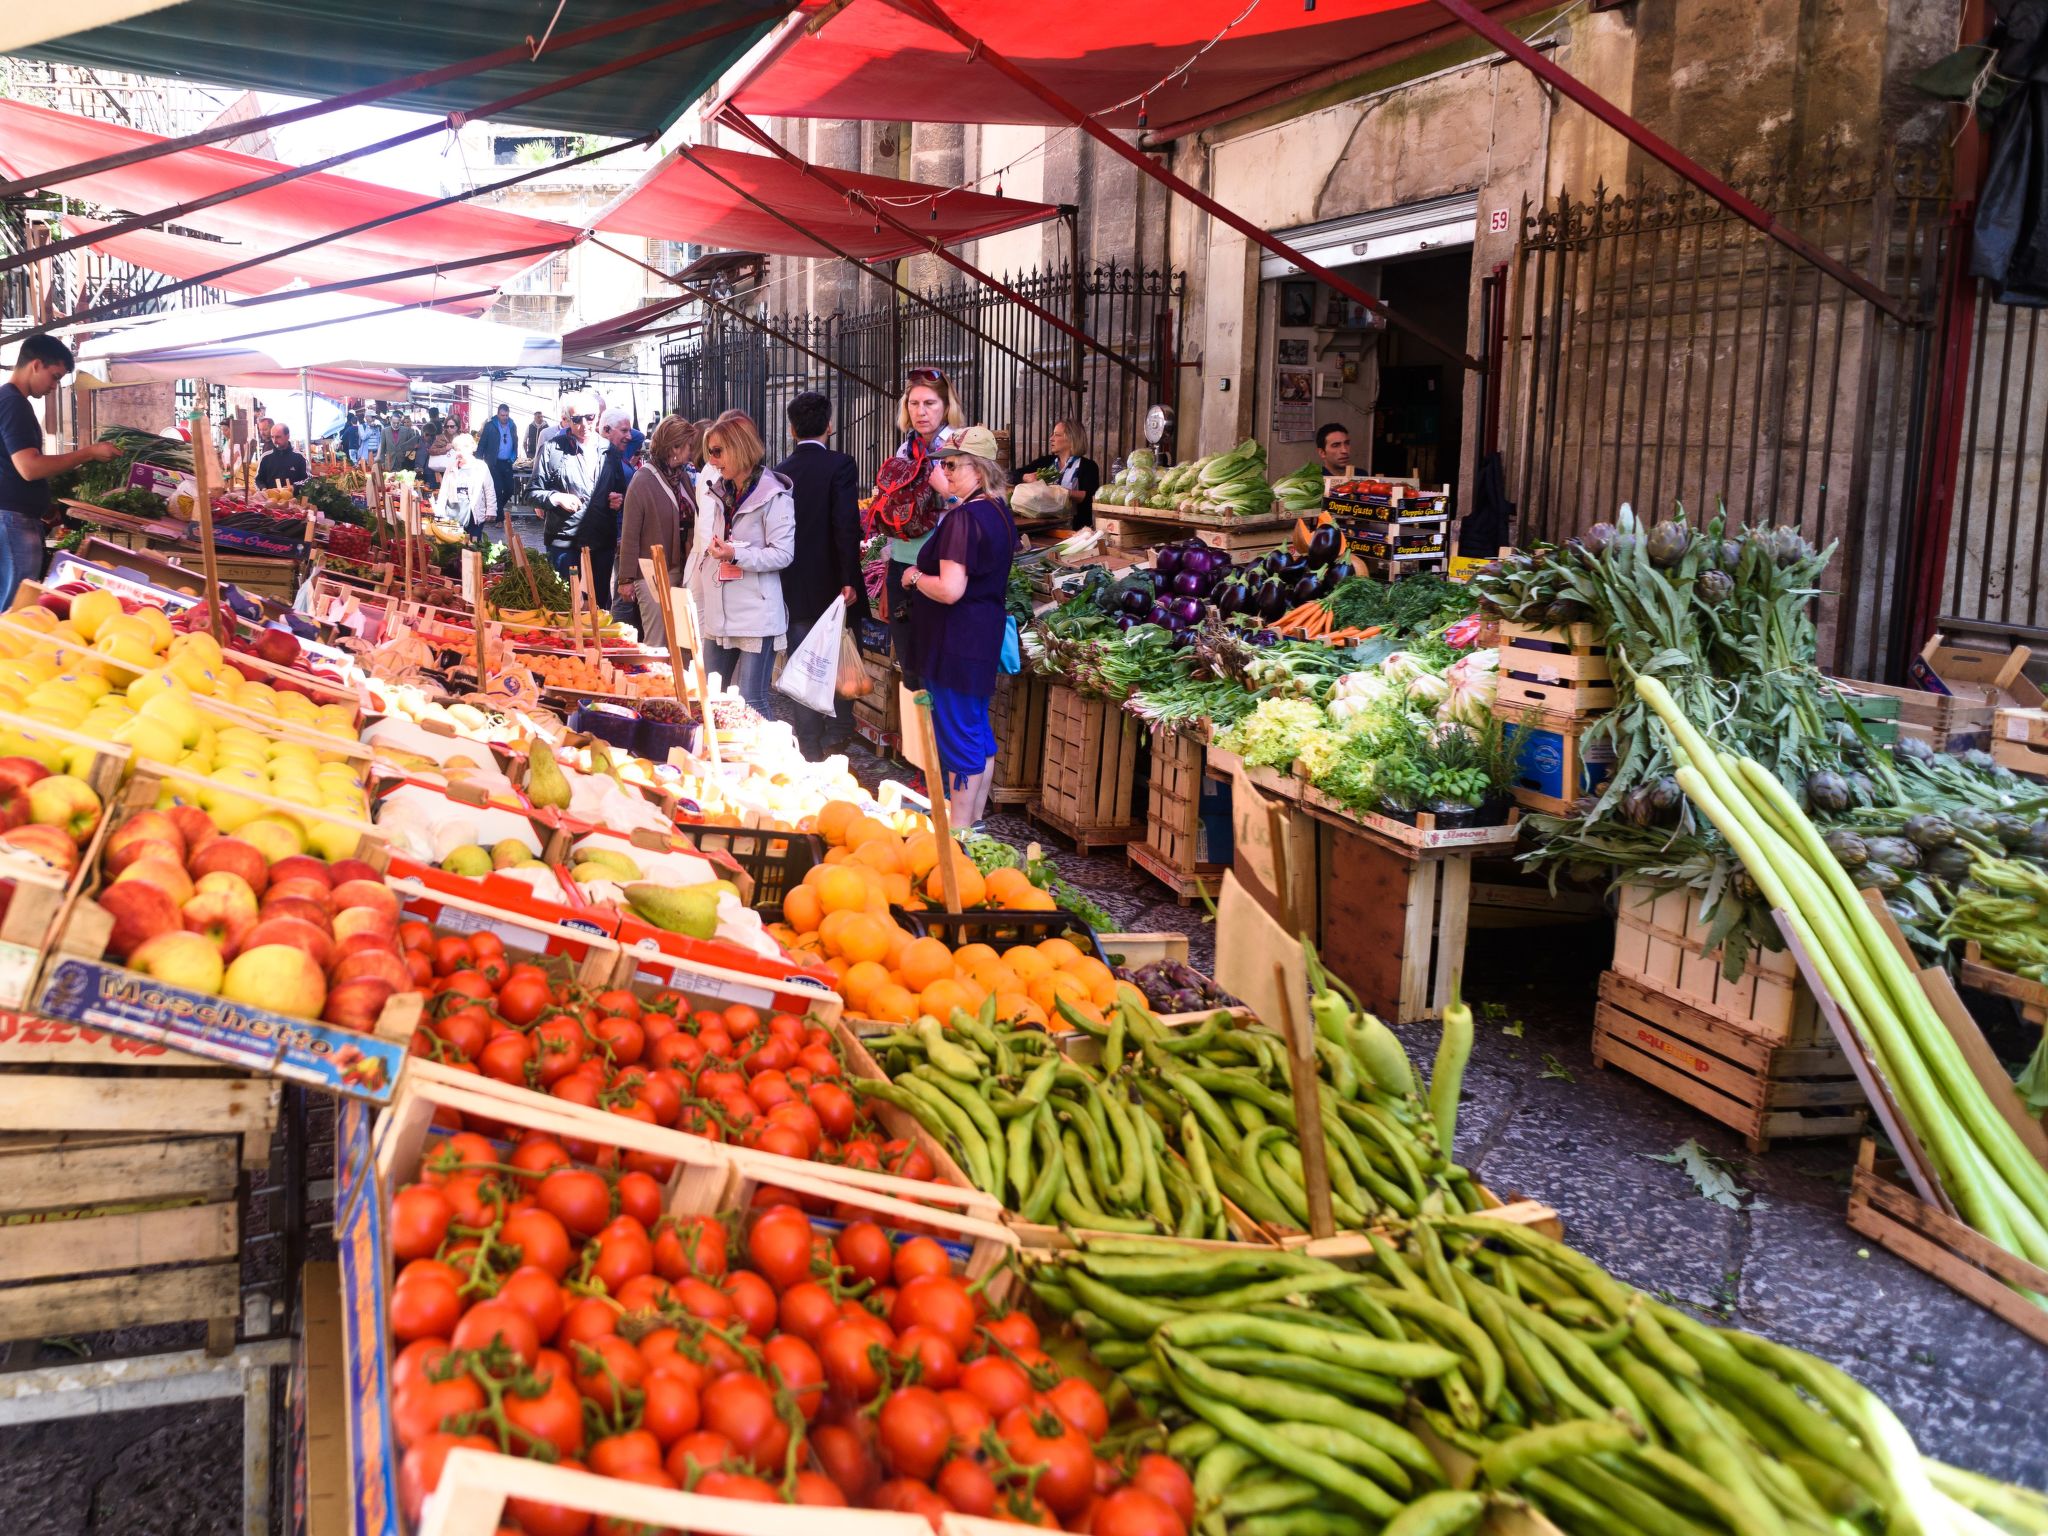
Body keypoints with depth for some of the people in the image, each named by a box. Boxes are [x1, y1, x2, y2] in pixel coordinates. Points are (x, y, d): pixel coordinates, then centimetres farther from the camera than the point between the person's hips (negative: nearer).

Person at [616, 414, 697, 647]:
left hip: (681, 570, 6)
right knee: (656, 645, -3)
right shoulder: (643, 481, -10)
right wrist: (627, 579, -9)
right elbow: (629, 534, -9)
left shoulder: (683, 476, 8)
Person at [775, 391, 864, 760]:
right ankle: (836, 742, 10)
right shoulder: (840, 464, -10)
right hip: (832, 587, -4)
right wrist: (849, 580, -16)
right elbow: (847, 525, -19)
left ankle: (810, 752, 14)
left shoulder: (780, 472, 3)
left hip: (794, 590, 4)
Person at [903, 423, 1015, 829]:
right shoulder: (998, 511, 9)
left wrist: (914, 577, -10)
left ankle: (958, 832, 1)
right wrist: (946, 490, 34)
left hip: (956, 641, -10)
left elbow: (950, 590, -28)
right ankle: (975, 822, 26)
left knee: (958, 737, -4)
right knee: (978, 732, 16)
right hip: (983, 638, 10)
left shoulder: (964, 518, -21)